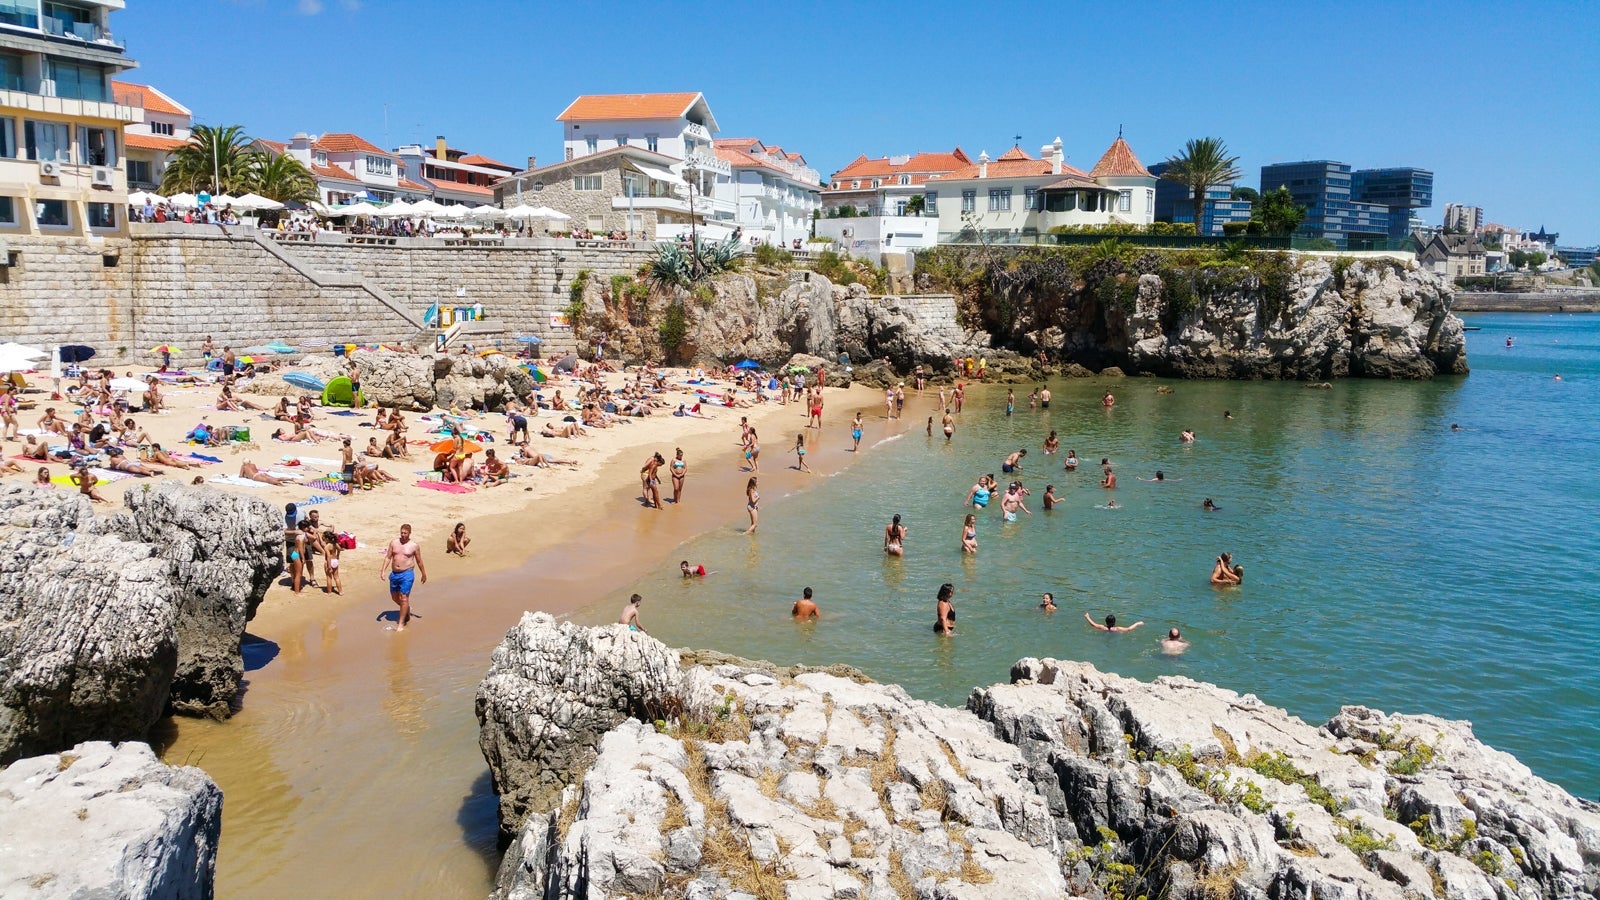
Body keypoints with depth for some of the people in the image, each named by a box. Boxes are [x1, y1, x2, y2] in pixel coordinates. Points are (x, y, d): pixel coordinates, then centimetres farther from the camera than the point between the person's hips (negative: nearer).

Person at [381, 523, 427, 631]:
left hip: (407, 574, -5)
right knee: (394, 597, 15)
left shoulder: (414, 546, -4)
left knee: (403, 598, -8)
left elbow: (419, 561, 5)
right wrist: (383, 570, -3)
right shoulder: (393, 542, 4)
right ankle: (407, 610, 43)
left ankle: (401, 624, -2)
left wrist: (424, 574, 12)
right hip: (394, 574, 5)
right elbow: (388, 557, 7)